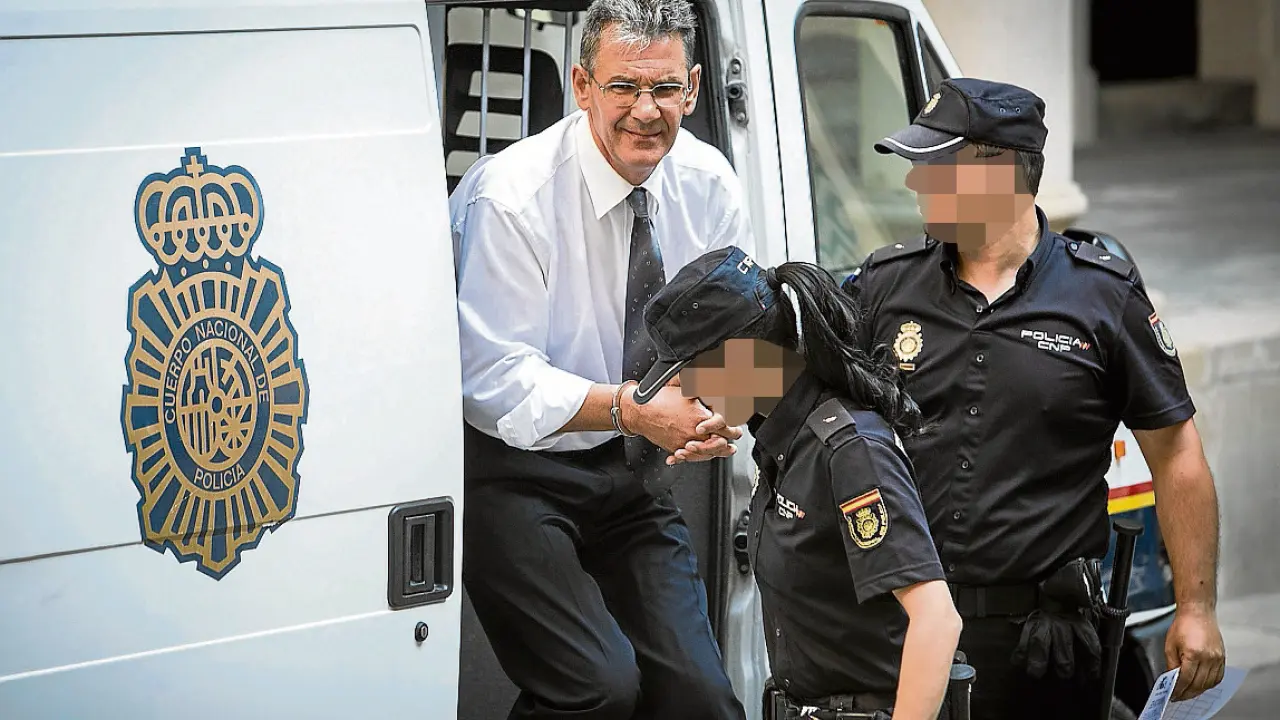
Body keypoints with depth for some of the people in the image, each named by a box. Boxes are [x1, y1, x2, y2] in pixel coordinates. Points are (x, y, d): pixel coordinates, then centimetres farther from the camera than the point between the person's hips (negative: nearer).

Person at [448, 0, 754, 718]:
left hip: (636, 475, 5)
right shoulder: (509, 198, -19)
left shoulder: (709, 186, -1)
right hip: (516, 474, -5)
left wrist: (719, 414, -17)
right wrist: (631, 411, -30)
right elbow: (497, 379, -19)